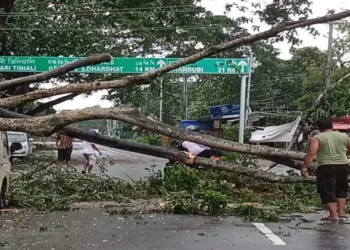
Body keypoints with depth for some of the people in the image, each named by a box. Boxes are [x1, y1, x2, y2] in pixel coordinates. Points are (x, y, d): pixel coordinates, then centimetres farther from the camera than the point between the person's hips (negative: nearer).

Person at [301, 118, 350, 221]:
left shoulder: (317, 138, -4)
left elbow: (311, 153, -15)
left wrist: (304, 167, -15)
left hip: (326, 167, -4)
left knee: (327, 191, 3)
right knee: (341, 189, 22)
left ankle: (333, 215, 0)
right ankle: (341, 211, 20)